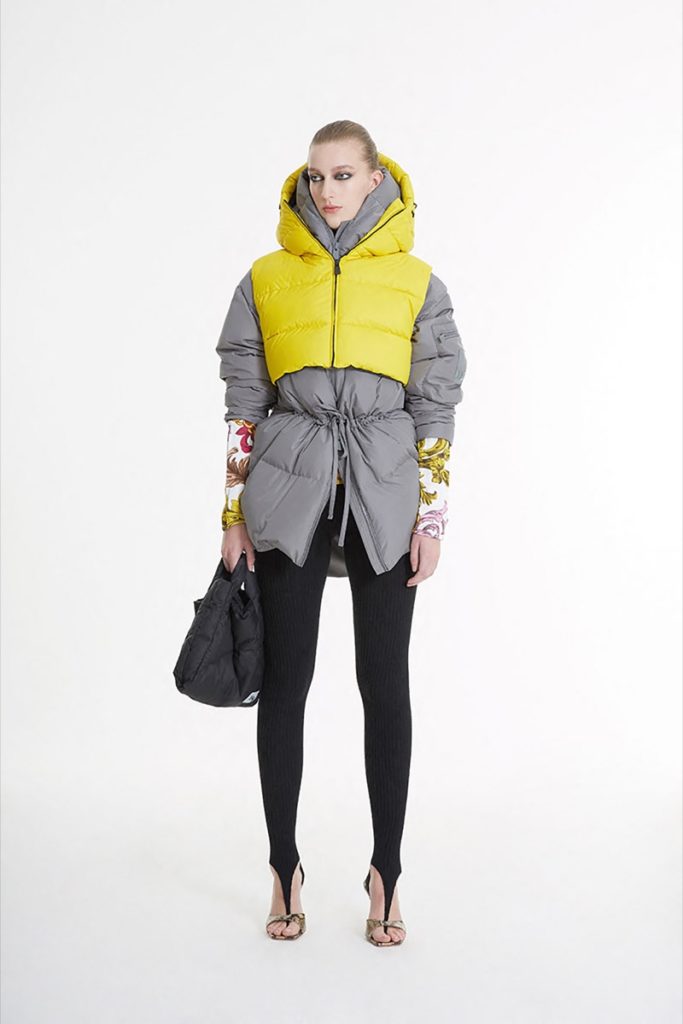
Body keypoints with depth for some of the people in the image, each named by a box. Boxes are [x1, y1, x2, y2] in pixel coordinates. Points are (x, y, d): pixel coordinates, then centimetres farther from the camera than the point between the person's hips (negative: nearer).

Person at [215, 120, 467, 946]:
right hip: (289, 495, 1)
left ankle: (386, 874, 16)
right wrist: (235, 516, 2)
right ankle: (285, 870, 19)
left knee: (385, 682, 3)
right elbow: (243, 405, 6)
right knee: (284, 681, 4)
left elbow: (435, 409, 4)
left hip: (383, 498, 0)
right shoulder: (267, 279, 6)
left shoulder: (416, 283, 4)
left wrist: (431, 518, -2)